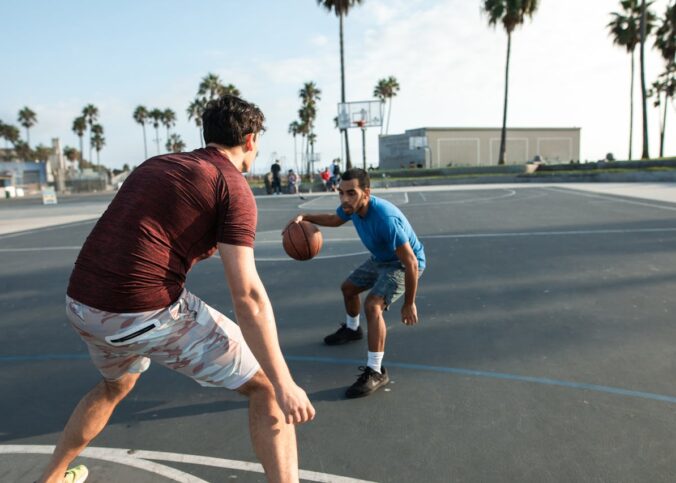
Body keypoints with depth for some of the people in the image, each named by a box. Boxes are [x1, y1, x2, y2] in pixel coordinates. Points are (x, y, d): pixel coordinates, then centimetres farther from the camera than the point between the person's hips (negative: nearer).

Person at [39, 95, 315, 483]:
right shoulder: (234, 187, -5)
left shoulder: (157, 164, 17)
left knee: (117, 385, 38)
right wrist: (285, 384, -12)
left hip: (81, 304, 8)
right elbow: (247, 296, -13)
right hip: (147, 310, -8)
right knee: (265, 386, 7)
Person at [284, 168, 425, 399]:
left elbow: (411, 263, -34)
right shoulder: (351, 207, -16)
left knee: (372, 305, -28)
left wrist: (409, 304, -26)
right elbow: (334, 219, 11)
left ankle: (376, 372, -18)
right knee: (348, 287, 23)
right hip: (380, 259, 9)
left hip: (402, 264, -9)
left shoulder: (385, 219, -40)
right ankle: (351, 329, 52)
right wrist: (305, 217, -7)